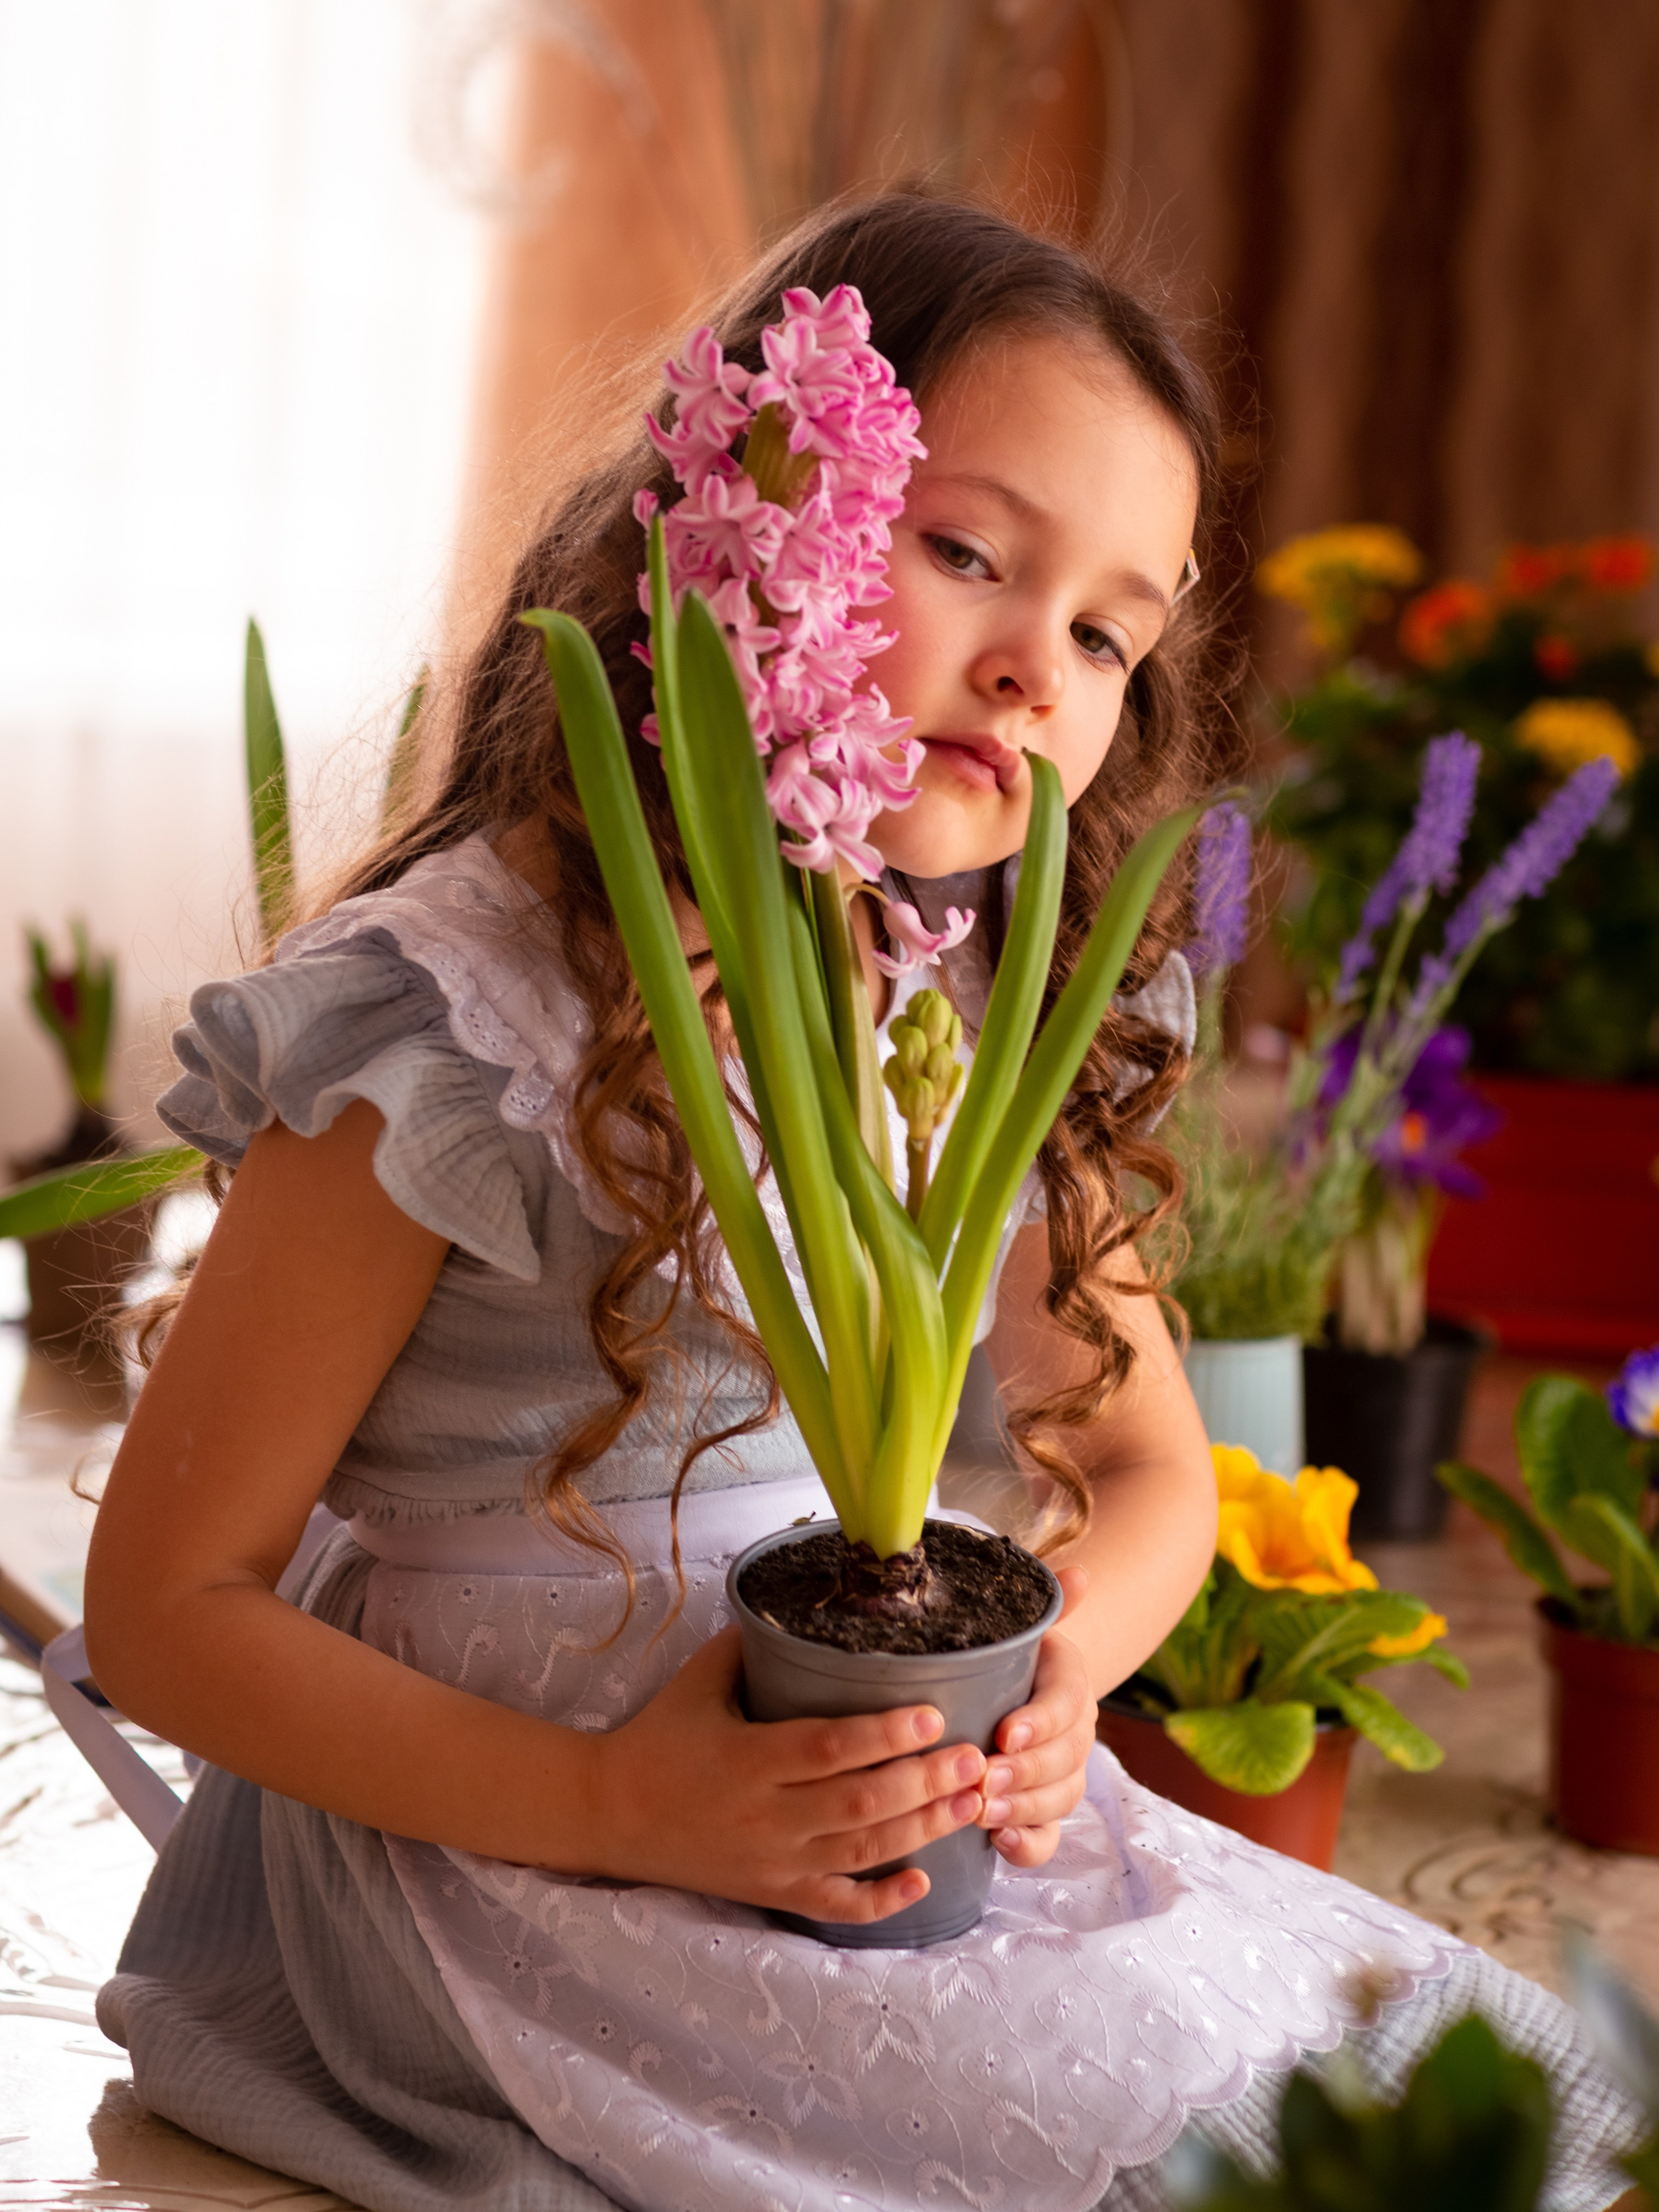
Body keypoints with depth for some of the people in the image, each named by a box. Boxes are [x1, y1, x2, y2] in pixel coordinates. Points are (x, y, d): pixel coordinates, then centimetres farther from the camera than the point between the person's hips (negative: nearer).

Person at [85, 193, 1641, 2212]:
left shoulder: (1014, 1022, 2)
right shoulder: (445, 1019, -16)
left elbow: (1147, 1465, 14)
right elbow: (169, 1606, -11)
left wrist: (1047, 1675, -9)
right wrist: (609, 1809, -22)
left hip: (921, 1812, 6)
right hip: (510, 1828, -5)